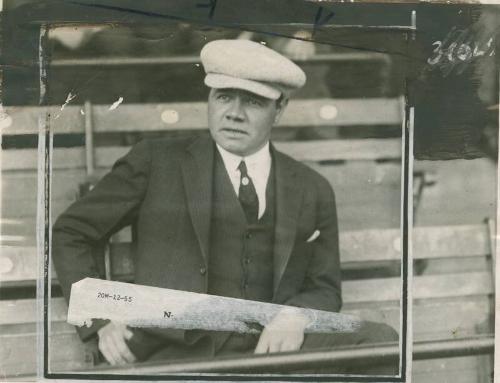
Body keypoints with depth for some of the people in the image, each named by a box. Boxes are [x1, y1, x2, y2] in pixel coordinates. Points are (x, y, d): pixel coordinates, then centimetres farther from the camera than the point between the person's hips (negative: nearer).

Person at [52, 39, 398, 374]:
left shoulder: (312, 191, 16)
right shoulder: (157, 162, 9)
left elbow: (324, 289, 22)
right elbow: (69, 233, 14)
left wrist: (297, 317, -3)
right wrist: (102, 320, -1)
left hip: (270, 349, 4)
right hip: (177, 349, -4)